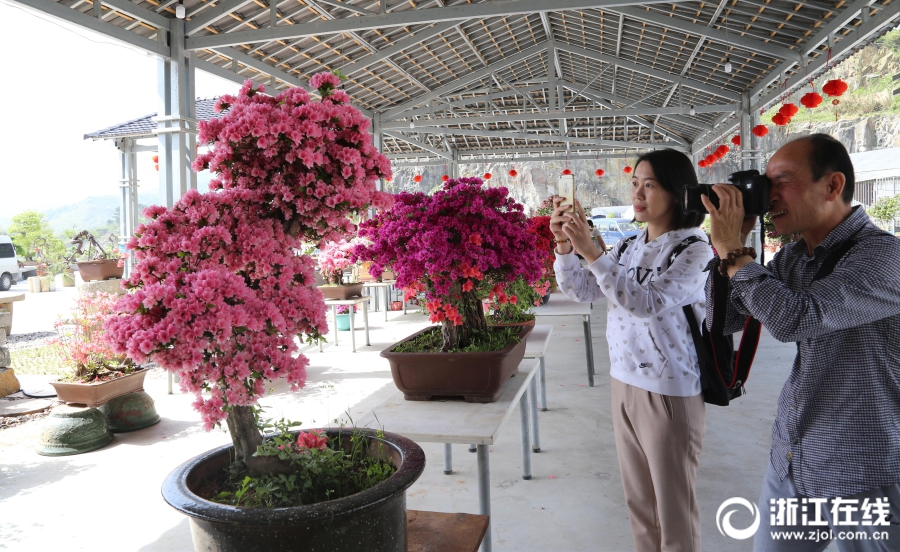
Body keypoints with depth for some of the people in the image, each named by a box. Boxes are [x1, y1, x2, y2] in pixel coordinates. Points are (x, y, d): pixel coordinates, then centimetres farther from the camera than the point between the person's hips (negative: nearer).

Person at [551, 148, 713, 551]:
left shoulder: (695, 250, -14)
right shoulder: (629, 248, 6)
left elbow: (648, 303, -27)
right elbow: (581, 291, 5)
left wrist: (591, 252, -31)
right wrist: (564, 245, -11)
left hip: (669, 391, -6)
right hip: (623, 382, 7)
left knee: (673, 506, 9)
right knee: (638, 499, 20)